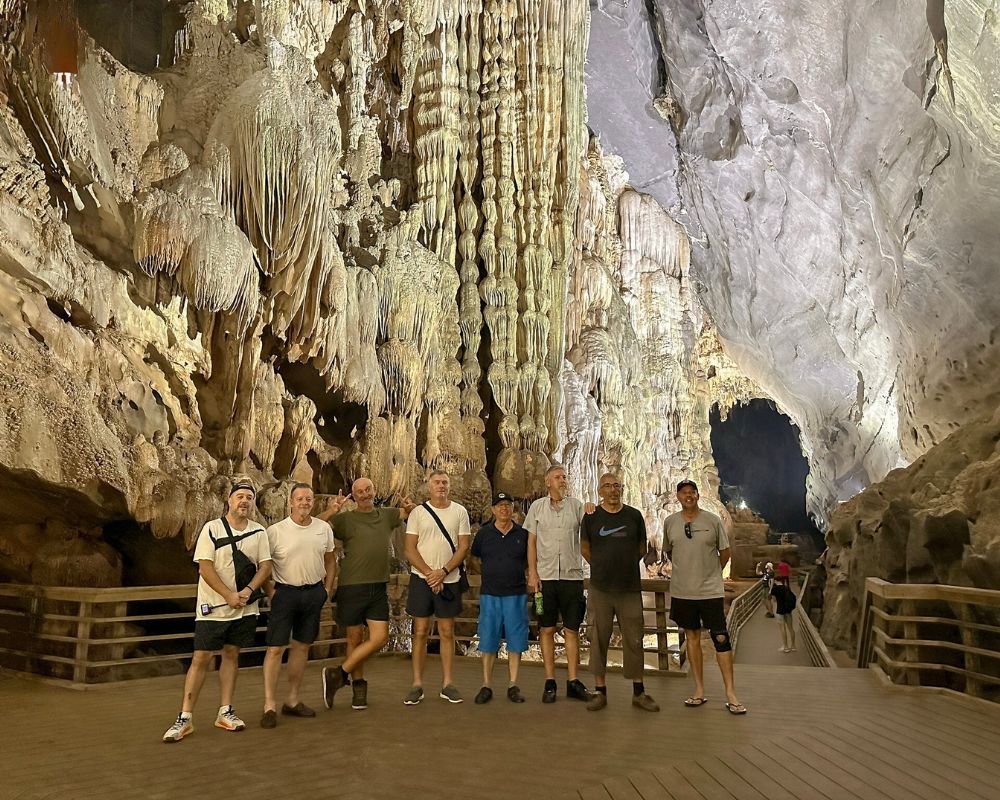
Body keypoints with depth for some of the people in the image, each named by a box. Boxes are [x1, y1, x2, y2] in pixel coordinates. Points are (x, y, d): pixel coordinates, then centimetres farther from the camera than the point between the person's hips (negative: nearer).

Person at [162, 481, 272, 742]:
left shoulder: (258, 532, 5)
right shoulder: (212, 528, -7)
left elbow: (265, 565, 3)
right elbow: (205, 567, -12)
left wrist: (248, 590, -13)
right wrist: (229, 596, -17)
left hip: (245, 608, 4)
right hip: (213, 607, -4)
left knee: (232, 654, 10)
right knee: (201, 658, -4)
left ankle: (225, 713, 18)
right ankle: (185, 718, 2)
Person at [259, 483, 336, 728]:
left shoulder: (324, 529, 3)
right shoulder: (276, 531, -9)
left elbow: (330, 560, 14)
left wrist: (326, 589, 9)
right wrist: (270, 591, -8)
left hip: (314, 592, 4)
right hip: (285, 591, -4)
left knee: (302, 646, 11)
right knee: (276, 648, -5)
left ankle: (292, 700, 23)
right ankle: (269, 705, 3)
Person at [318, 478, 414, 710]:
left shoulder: (386, 515, 11)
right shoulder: (345, 519, -3)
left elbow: (411, 513, 26)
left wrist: (408, 506, 2)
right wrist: (331, 511, -29)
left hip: (379, 587, 4)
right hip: (352, 586, -4)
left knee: (380, 638, -4)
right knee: (355, 639, 6)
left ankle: (339, 674, 8)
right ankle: (358, 686, 21)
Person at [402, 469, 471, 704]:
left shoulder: (460, 512, 4)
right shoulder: (418, 512, 2)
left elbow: (463, 547, -1)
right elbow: (410, 550, -2)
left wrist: (443, 572, -12)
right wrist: (429, 573, -12)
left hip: (449, 580, 1)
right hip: (421, 578, -1)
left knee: (447, 632, 6)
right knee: (420, 632, 2)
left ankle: (447, 684, 13)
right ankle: (417, 685, 8)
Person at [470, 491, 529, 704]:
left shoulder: (523, 534, 4)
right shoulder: (483, 533, 4)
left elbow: (530, 560, 16)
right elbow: (474, 557, 16)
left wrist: (528, 577, 5)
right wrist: (489, 574, 11)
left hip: (516, 595, 0)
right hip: (490, 595, 0)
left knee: (515, 641, 3)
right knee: (488, 642, 2)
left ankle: (513, 685, 12)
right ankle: (487, 686, 10)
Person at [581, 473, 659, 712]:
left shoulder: (634, 515, 4)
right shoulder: (591, 517, 2)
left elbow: (642, 549, 14)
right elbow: (585, 548, 13)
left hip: (630, 588, 1)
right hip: (600, 589, 0)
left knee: (634, 640, 5)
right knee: (599, 640, 4)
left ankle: (639, 692, 15)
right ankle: (599, 691, 14)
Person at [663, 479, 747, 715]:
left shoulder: (713, 520, -4)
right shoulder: (669, 522, 2)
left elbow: (724, 552, 7)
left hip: (711, 591, -2)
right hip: (682, 591, 3)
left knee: (721, 639, -3)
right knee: (692, 638, 10)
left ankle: (731, 695, 4)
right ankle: (699, 691, 20)